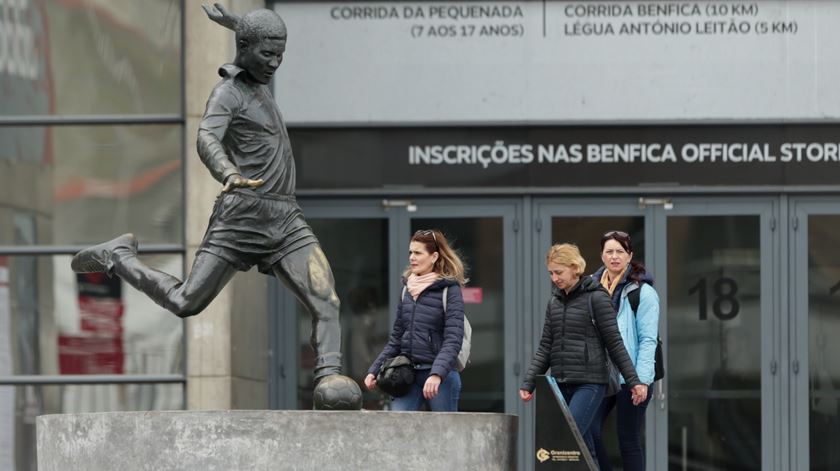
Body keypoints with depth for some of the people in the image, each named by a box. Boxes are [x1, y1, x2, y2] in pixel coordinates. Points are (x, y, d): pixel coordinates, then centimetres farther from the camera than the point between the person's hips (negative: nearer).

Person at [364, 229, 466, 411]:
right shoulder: (407, 288, 14)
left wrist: (437, 374, -26)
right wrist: (374, 370, 11)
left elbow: (453, 340, -13)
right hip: (408, 374, 5)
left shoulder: (449, 290, -4)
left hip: (441, 376, -5)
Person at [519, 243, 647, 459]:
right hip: (561, 384, 6)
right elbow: (545, 347, 15)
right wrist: (528, 383, 7)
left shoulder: (595, 298, -4)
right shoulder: (554, 302, 14)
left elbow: (614, 343, -5)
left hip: (589, 383, -6)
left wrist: (634, 381, -7)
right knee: (584, 447, 4)